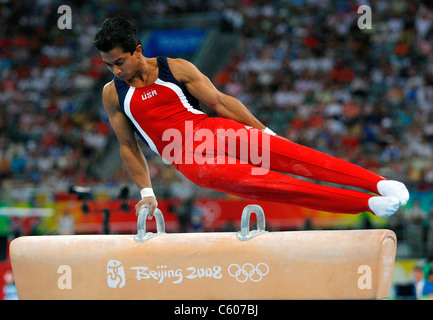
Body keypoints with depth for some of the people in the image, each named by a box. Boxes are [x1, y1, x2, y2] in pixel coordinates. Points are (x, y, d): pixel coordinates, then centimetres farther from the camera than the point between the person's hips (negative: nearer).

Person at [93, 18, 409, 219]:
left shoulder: (176, 69, 4)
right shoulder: (112, 94, 5)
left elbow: (220, 101, 7)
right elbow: (128, 145, 14)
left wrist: (263, 131, 4)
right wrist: (146, 191, 11)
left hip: (210, 130, 2)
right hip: (187, 160, -2)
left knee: (280, 153, -22)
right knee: (258, 182, -23)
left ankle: (378, 182, -27)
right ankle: (367, 204, -32)